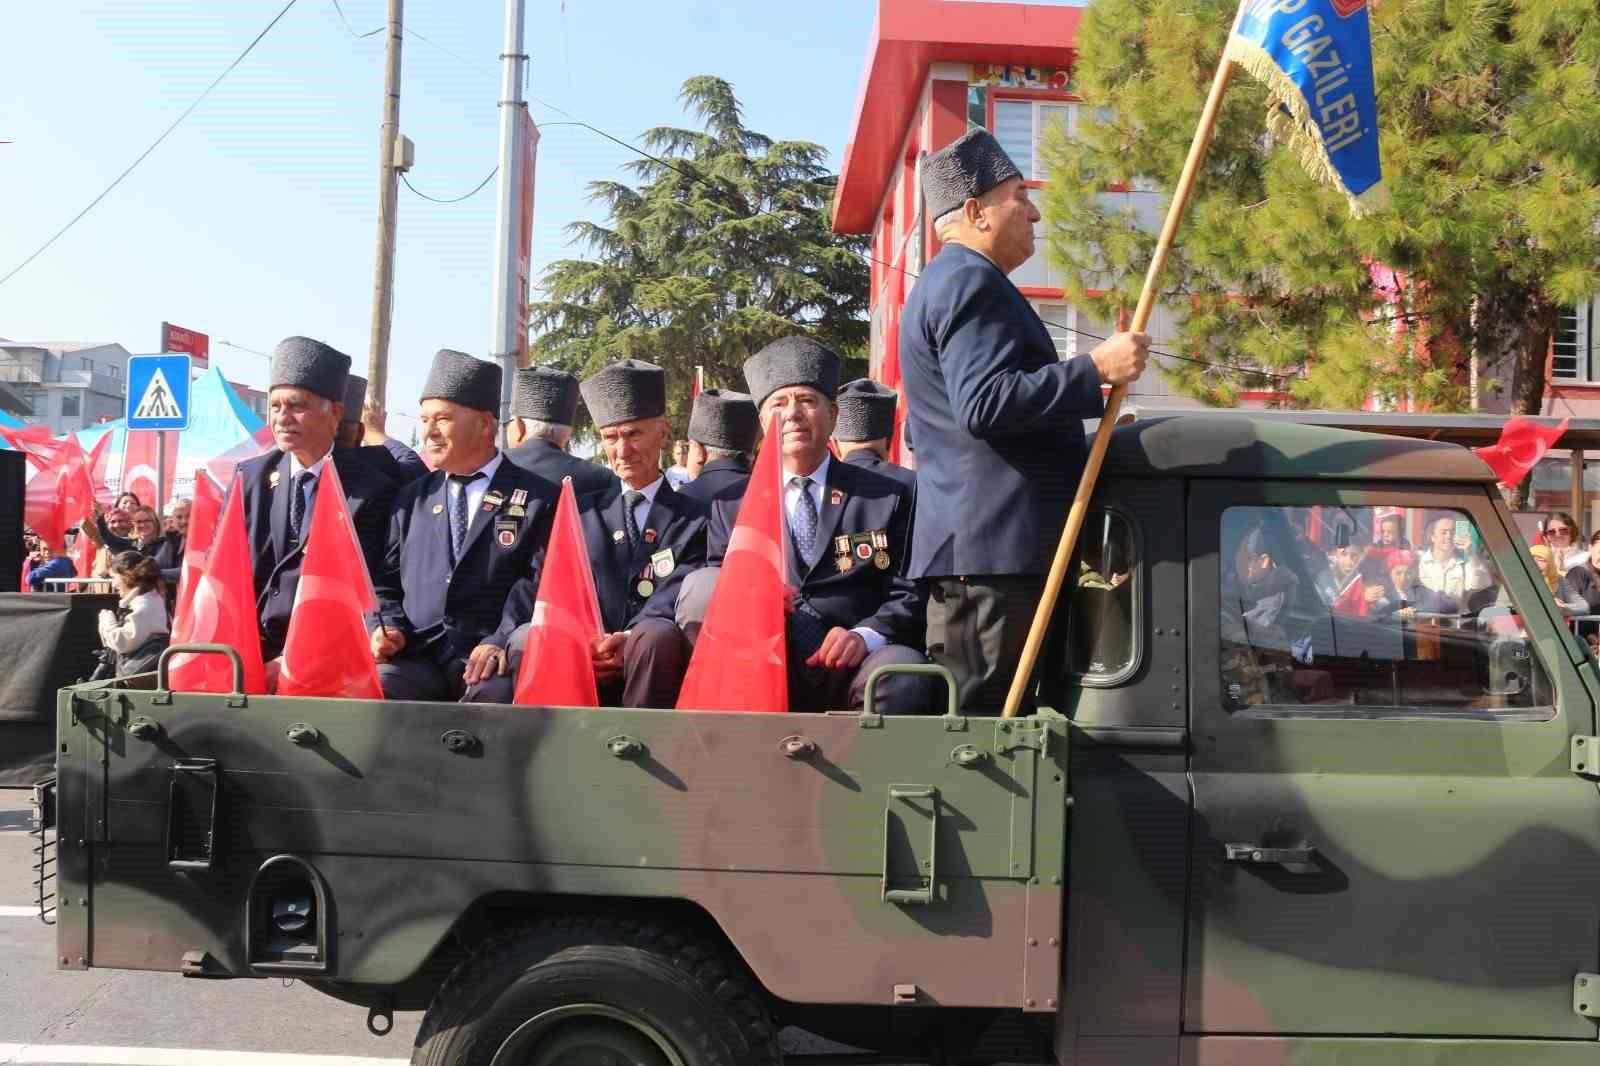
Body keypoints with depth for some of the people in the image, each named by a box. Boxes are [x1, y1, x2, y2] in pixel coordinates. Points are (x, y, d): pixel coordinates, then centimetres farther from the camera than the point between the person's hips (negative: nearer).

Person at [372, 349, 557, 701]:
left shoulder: (539, 499, 6)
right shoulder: (411, 499, 21)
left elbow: (542, 584, -3)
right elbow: (385, 582, 21)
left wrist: (503, 642, -18)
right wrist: (388, 627, 0)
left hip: (491, 663, -3)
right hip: (417, 660, 4)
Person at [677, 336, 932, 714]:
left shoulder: (887, 498, 13)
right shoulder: (731, 505, 18)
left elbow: (909, 594, 7)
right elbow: (712, 601, 11)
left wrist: (864, 636, -14)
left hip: (847, 668, -2)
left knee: (904, 677, -35)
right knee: (700, 586, -24)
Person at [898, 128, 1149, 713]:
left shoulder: (948, 282, 26)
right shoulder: (970, 281, -9)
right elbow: (985, 403, -22)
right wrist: (1095, 369, -17)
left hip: (975, 547, 11)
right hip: (989, 547, -11)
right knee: (981, 711, -9)